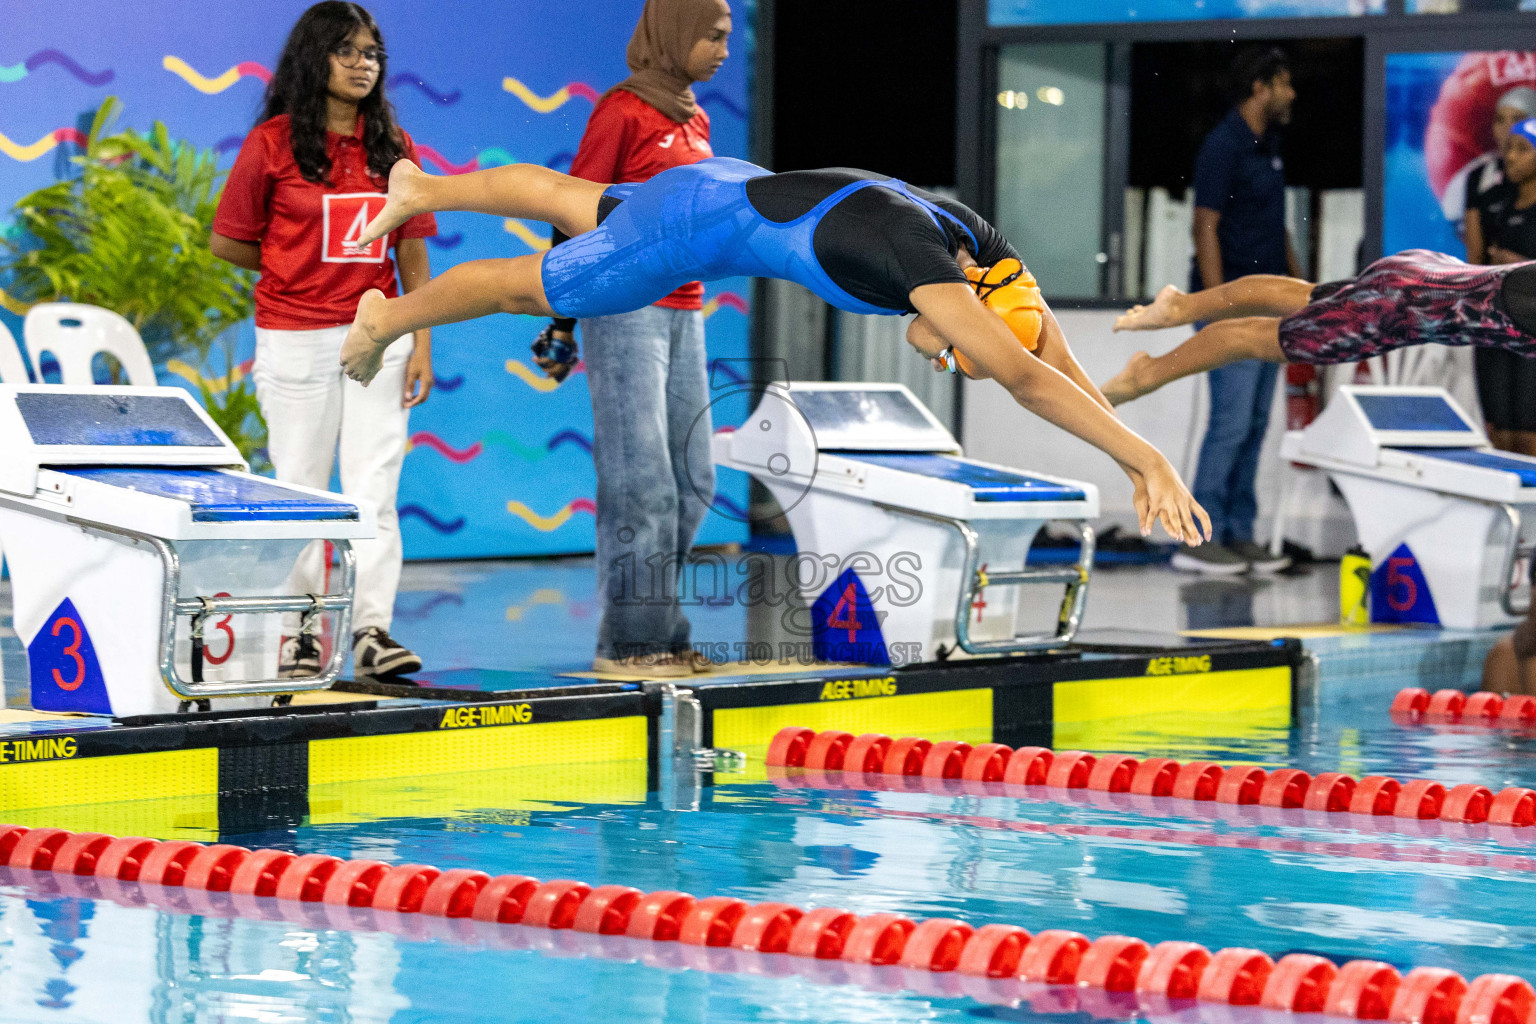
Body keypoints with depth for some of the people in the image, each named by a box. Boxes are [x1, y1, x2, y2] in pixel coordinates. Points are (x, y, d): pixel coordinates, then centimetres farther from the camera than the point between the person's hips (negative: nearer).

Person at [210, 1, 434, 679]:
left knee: (375, 489, -2)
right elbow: (227, 242, 3)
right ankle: (297, 632, 11)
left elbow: (412, 251, 8)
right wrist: (303, 268, 7)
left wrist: (422, 341, 2)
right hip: (295, 339, -3)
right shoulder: (274, 142, -4)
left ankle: (371, 629, -2)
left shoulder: (392, 146, 7)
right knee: (300, 490, 4)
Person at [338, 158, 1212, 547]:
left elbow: (1058, 358, -6)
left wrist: (1135, 465, -13)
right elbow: (1025, 376, -46)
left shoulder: (983, 248, -14)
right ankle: (385, 320, 37)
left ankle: (420, 188, 53)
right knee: (530, 285, 12)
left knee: (576, 204, 30)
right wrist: (1147, 456, -49)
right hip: (698, 224, -8)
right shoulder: (923, 260, -38)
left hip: (730, 188, 8)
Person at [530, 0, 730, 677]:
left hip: (683, 313, 8)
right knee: (642, 482, -7)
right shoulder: (622, 111, -8)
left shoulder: (694, 120, 15)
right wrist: (561, 324, -9)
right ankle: (629, 641, -2)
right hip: (624, 310, -8)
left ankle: (655, 627, 15)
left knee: (692, 481, 8)